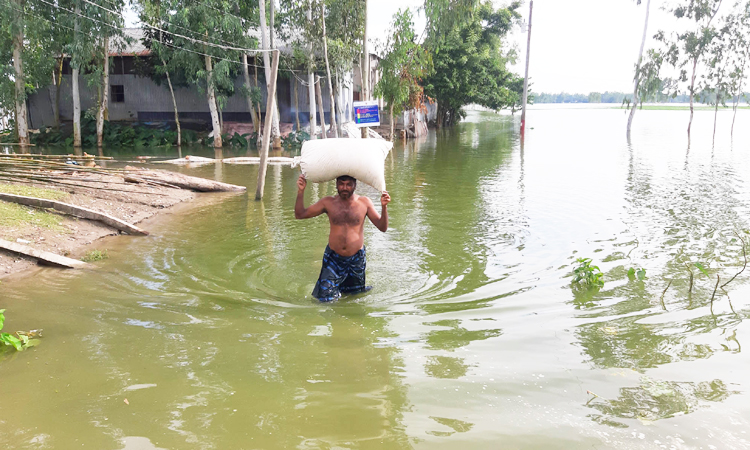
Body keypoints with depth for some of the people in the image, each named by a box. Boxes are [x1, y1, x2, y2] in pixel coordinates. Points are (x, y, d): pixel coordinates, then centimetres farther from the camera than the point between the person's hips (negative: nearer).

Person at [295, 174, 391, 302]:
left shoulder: (364, 203, -3)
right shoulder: (328, 203, -2)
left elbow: (382, 227, -5)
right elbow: (299, 214, 0)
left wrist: (384, 207, -21)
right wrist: (301, 192, -14)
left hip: (357, 259, 0)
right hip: (333, 258, 0)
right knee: (325, 299, -5)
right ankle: (337, 290, 27)